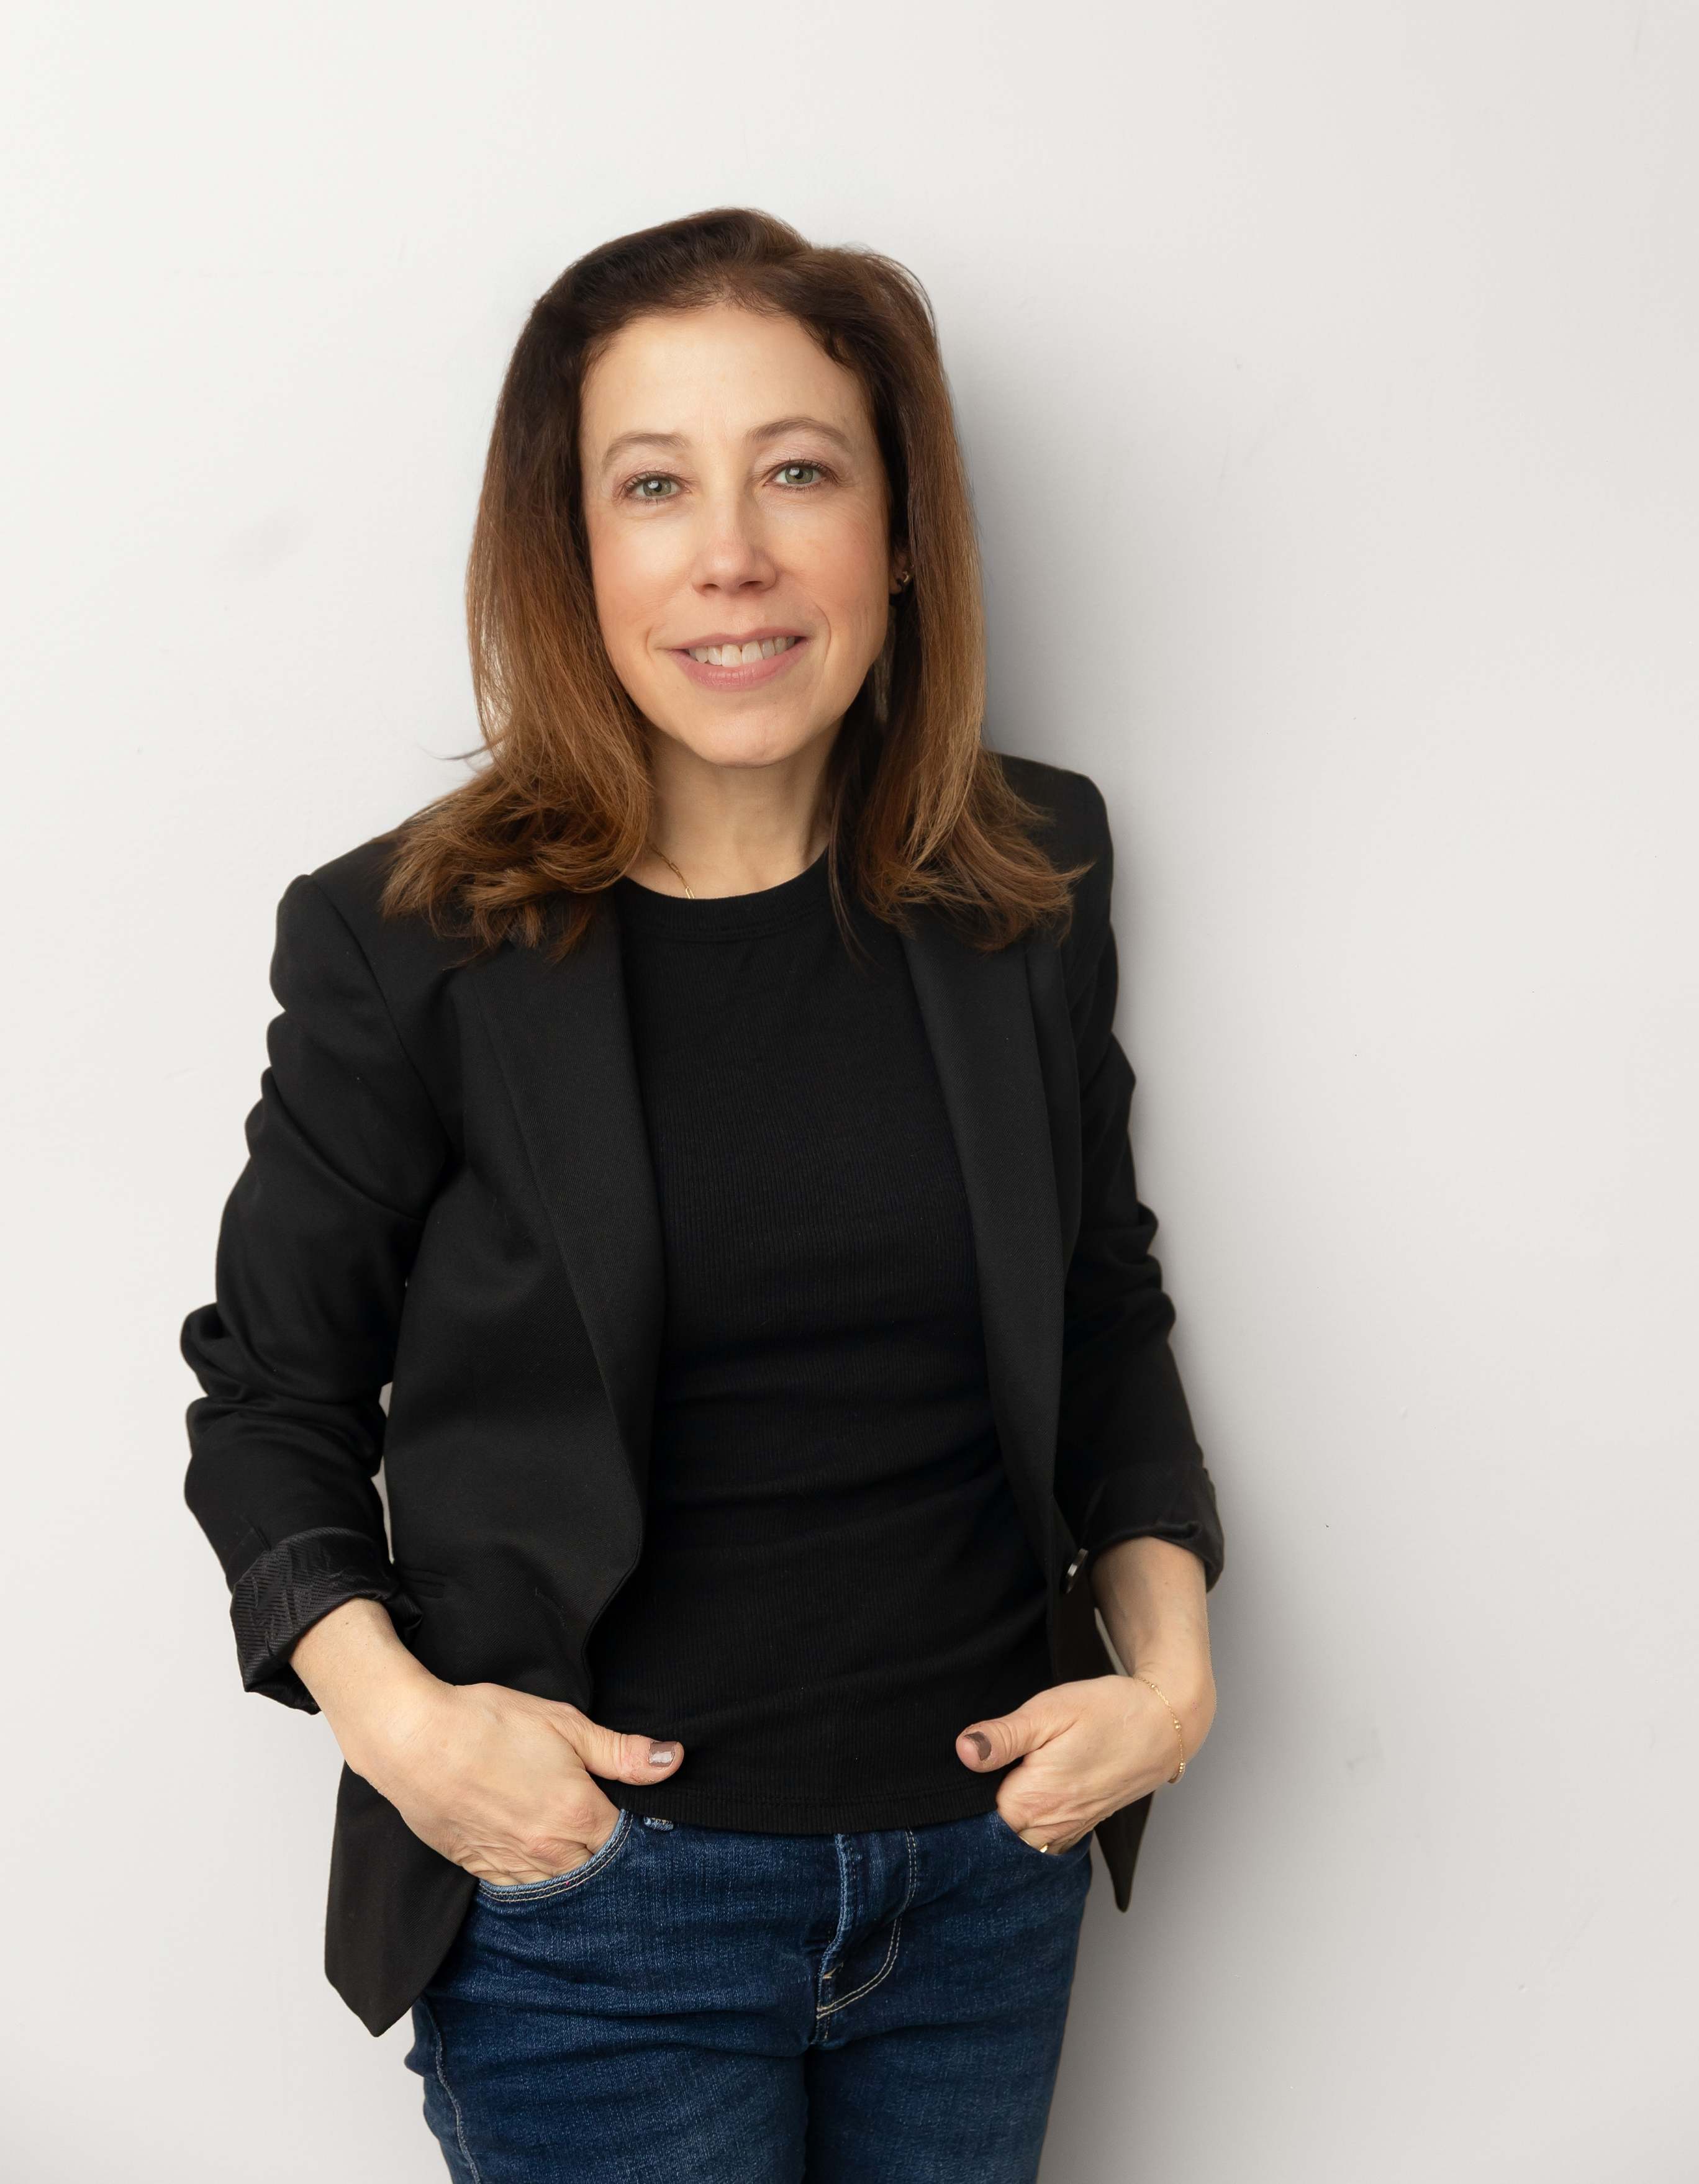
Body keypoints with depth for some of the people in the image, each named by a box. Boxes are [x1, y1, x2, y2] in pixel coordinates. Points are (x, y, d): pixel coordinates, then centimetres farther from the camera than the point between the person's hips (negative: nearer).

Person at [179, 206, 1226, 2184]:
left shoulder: (1026, 885, 0)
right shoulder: (414, 943, -10)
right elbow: (273, 1389, -1)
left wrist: (1166, 1656, -2)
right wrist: (391, 1709, -16)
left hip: (989, 1875, 4)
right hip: (598, 1903, -3)